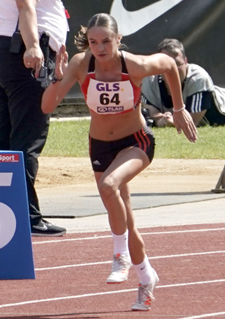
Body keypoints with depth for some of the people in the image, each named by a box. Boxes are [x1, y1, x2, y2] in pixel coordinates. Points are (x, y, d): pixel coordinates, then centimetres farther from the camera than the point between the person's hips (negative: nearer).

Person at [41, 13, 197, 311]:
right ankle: (147, 278, 35)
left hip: (137, 142, -4)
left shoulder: (137, 66, -25)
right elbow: (47, 107, -25)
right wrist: (58, 79, -43)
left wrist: (179, 109, 5)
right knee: (124, 221, 13)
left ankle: (123, 256, -16)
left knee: (109, 185, -34)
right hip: (100, 145, 4)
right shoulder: (80, 64, -21)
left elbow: (169, 63, -2)